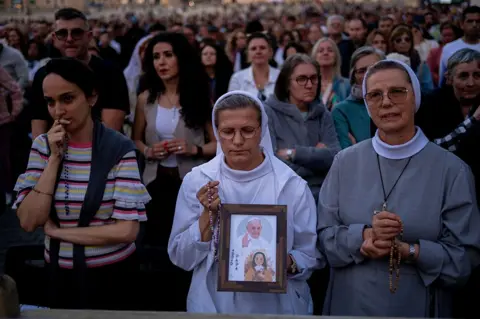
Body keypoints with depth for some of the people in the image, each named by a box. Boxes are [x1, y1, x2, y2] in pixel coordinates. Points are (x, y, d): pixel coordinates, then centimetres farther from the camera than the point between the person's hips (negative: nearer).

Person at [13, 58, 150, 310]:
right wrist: (54, 158, -16)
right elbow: (28, 222, -10)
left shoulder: (119, 148, -15)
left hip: (110, 274, -3)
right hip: (60, 274, 3)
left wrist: (57, 231, -13)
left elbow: (126, 231, -19)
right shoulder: (42, 146, -3)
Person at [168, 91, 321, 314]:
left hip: (277, 306, 0)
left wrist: (287, 263, -22)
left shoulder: (291, 185, -8)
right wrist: (208, 214, -18)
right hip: (213, 305, 1)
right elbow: (181, 258, -5)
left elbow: (312, 256, -3)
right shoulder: (196, 181, -6)